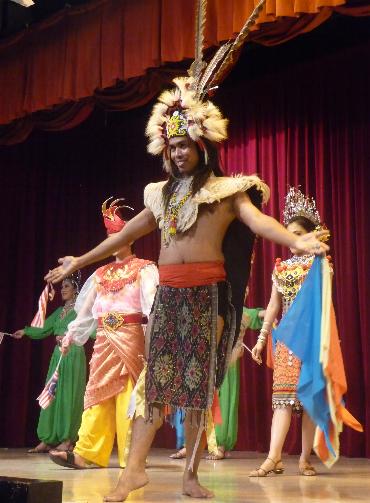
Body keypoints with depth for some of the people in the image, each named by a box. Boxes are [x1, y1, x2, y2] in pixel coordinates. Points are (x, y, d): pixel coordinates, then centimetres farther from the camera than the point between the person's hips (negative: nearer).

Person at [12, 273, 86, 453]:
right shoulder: (59, 311, 17)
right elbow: (43, 329, 14)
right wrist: (25, 331, 5)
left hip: (74, 354, -6)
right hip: (58, 355, 6)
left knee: (69, 396, -6)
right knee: (52, 396, 4)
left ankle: (67, 440, -1)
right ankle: (47, 440, 7)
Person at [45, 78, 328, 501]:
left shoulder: (226, 190, 1)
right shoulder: (162, 194, 17)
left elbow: (257, 220, -15)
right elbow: (126, 235, 24)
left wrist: (296, 241, -35)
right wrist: (80, 261, 27)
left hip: (207, 291, -4)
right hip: (167, 293, 5)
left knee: (200, 383, -1)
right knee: (155, 376, 0)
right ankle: (135, 467, -1)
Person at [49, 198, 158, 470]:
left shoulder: (143, 269, 2)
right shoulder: (100, 274, 18)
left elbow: (152, 300, -11)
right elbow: (86, 308, 20)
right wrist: (71, 335, 16)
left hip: (130, 337, -5)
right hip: (104, 339, 5)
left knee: (128, 394, -6)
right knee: (98, 392, 3)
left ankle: (130, 454, 0)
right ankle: (88, 453, 3)